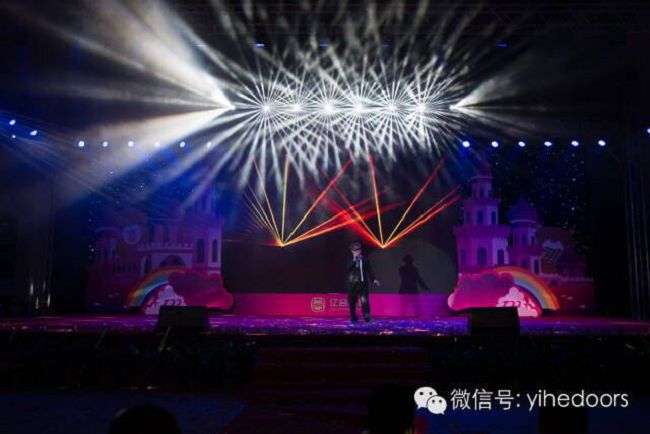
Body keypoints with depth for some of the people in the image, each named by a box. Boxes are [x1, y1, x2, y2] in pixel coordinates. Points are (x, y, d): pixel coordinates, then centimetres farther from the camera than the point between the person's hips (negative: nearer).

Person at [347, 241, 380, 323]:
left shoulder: (365, 259, 6)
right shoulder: (350, 260, 3)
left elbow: (369, 270, 8)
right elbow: (348, 268, -15)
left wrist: (373, 279, -2)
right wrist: (354, 260, -20)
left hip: (363, 283, 0)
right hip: (352, 284, 0)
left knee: (364, 300, -12)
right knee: (352, 302, 5)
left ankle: (367, 316, -9)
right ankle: (353, 318, 18)